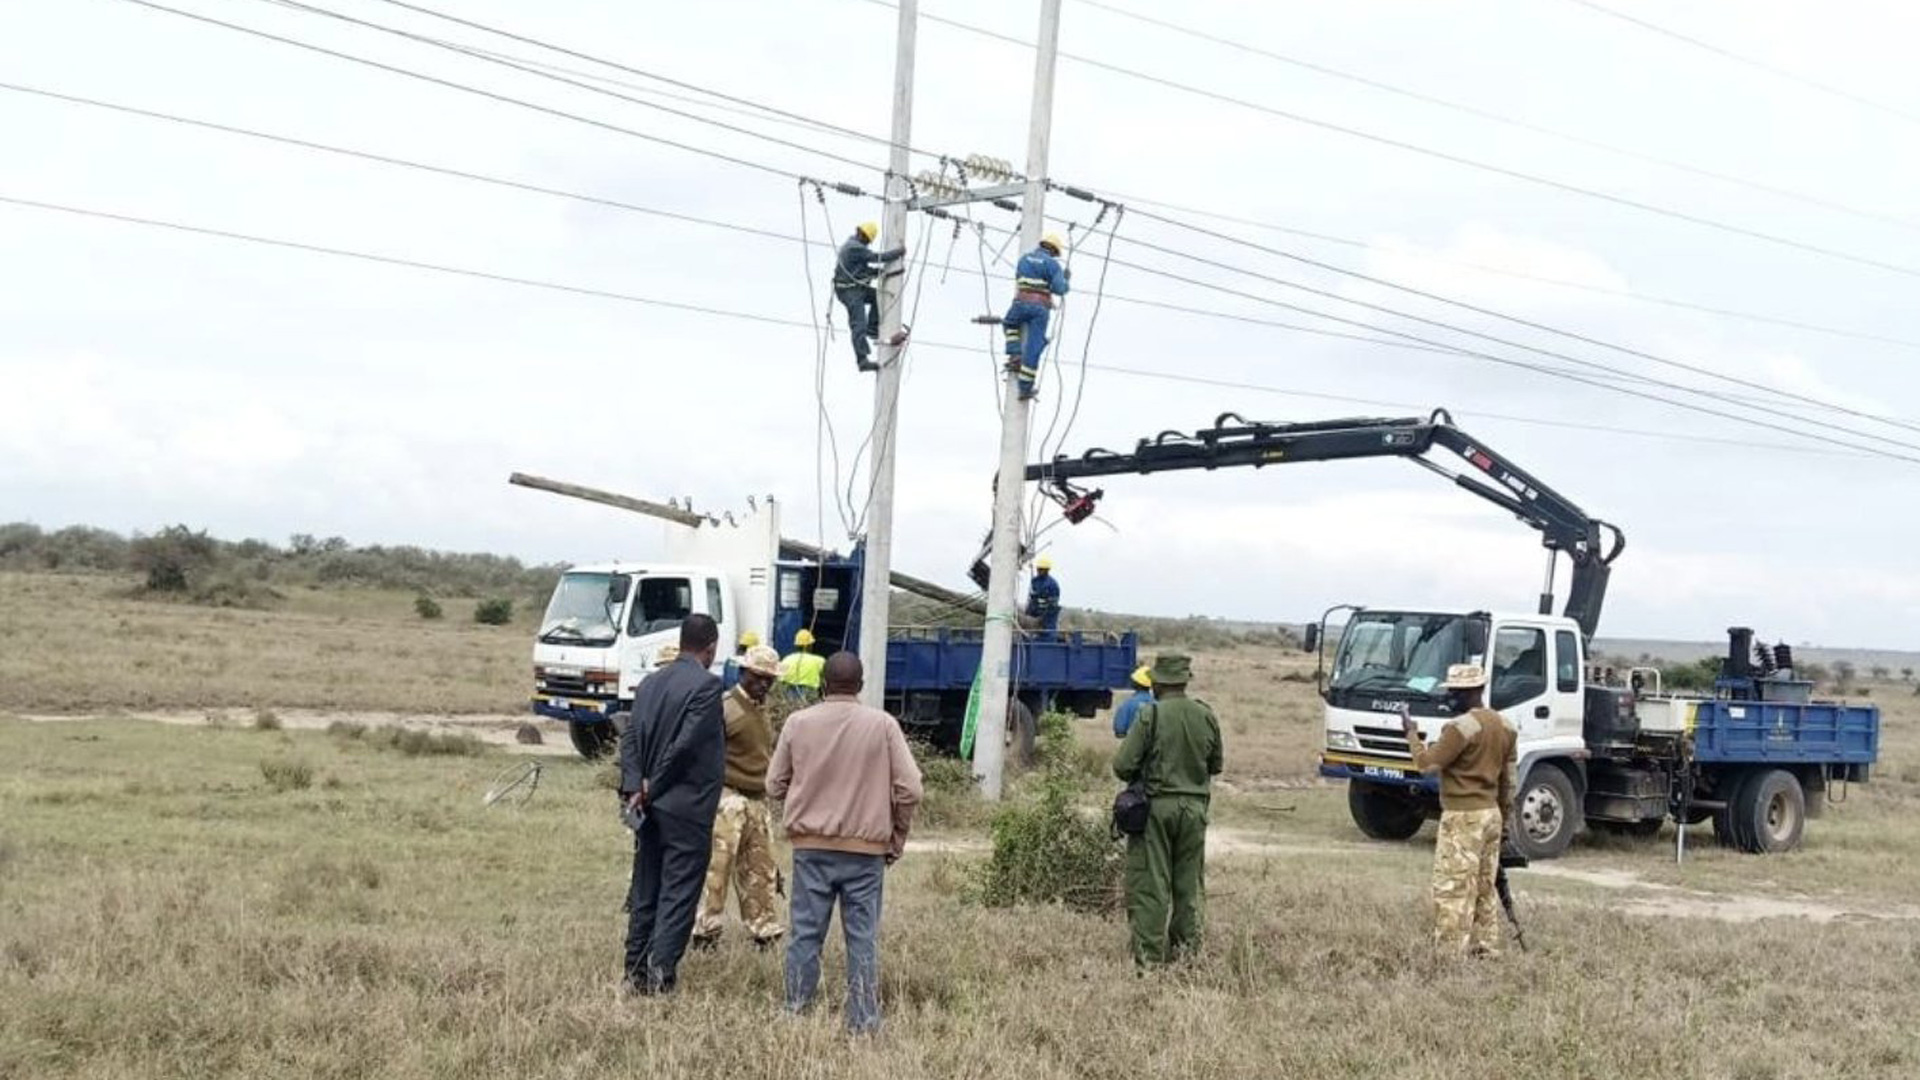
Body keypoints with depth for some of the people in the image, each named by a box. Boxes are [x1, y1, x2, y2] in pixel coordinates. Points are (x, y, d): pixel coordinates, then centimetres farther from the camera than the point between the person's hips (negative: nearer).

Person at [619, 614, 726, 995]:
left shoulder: (650, 683, 10)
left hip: (651, 807, 7)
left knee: (644, 893, 13)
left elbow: (631, 738, 4)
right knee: (678, 895, -2)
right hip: (689, 808, -7)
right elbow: (686, 743, -18)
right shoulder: (706, 685, -12)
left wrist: (634, 786, -3)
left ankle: (635, 974, 17)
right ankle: (660, 974, -8)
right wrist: (653, 787, -8)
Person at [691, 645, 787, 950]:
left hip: (758, 802, 8)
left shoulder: (762, 712, 17)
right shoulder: (725, 708, -9)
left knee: (760, 872, 11)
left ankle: (765, 934, 18)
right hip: (728, 798, -8)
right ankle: (706, 935, -5)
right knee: (717, 869, -9)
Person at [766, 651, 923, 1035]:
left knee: (806, 932, 9)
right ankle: (863, 1022, 8)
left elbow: (774, 785, 5)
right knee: (863, 938, 5)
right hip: (866, 849, -1)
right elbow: (909, 790, -6)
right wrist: (896, 839, 8)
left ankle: (796, 1013, 13)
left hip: (811, 846, 1)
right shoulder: (882, 725, -6)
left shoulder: (798, 723, -3)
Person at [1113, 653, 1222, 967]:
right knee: (1189, 882, 13)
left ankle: (1149, 952, 0)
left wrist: (1141, 777, 9)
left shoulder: (1149, 715, -12)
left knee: (1151, 882, 1)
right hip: (1195, 806, 4)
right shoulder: (1207, 717, 0)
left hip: (1156, 805, -4)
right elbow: (1217, 764, 12)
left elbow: (1123, 765, -11)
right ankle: (1185, 947, 17)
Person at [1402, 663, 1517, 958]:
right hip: (1491, 814, 9)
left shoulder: (1461, 727, -17)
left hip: (1462, 817, -9)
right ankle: (1487, 950, 19)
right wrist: (1503, 822, 22)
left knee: (1452, 890, -7)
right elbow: (1507, 781, 16)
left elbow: (1427, 763, -16)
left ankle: (1450, 953, -9)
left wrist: (1411, 733, -2)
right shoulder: (1505, 726, 11)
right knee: (1485, 889, 15)